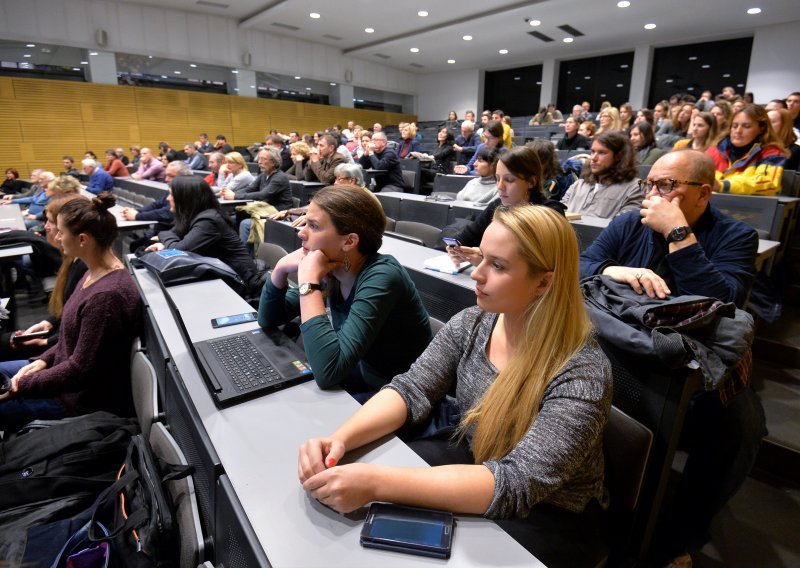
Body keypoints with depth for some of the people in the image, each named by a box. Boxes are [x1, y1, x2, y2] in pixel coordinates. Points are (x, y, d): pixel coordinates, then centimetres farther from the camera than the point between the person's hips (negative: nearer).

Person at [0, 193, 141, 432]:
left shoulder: (107, 296, -31)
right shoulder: (96, 273, -1)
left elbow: (80, 370, -24)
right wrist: (43, 360, 1)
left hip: (81, 400, -9)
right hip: (66, 371, 9)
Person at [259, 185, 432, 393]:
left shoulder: (381, 277, -29)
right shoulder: (331, 271, -7)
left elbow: (327, 372, -37)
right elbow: (269, 319, 4)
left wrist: (308, 281, -31)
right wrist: (281, 268, -13)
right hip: (363, 375, 6)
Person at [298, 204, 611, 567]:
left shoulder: (582, 374, -27)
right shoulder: (471, 324, -8)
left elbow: (516, 484, -34)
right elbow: (411, 390, -11)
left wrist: (376, 483, -42)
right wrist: (340, 438, -30)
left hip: (547, 517, -4)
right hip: (469, 460, 5)